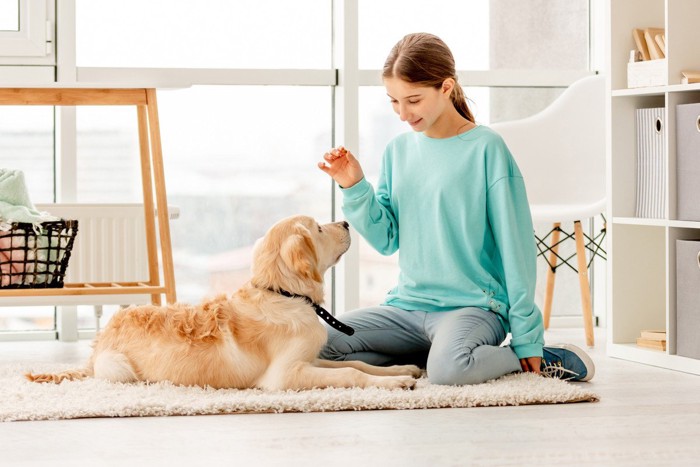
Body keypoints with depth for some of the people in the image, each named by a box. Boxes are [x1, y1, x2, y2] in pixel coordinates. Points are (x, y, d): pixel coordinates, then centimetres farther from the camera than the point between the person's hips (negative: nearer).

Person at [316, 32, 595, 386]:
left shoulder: (486, 148, -8)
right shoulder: (398, 150, 9)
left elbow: (515, 247, -8)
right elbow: (386, 240, 8)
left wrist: (527, 337, -9)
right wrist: (354, 188, -8)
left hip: (474, 304, -6)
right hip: (408, 304, 6)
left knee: (449, 368, -37)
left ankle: (533, 359, -6)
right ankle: (430, 356, 1)